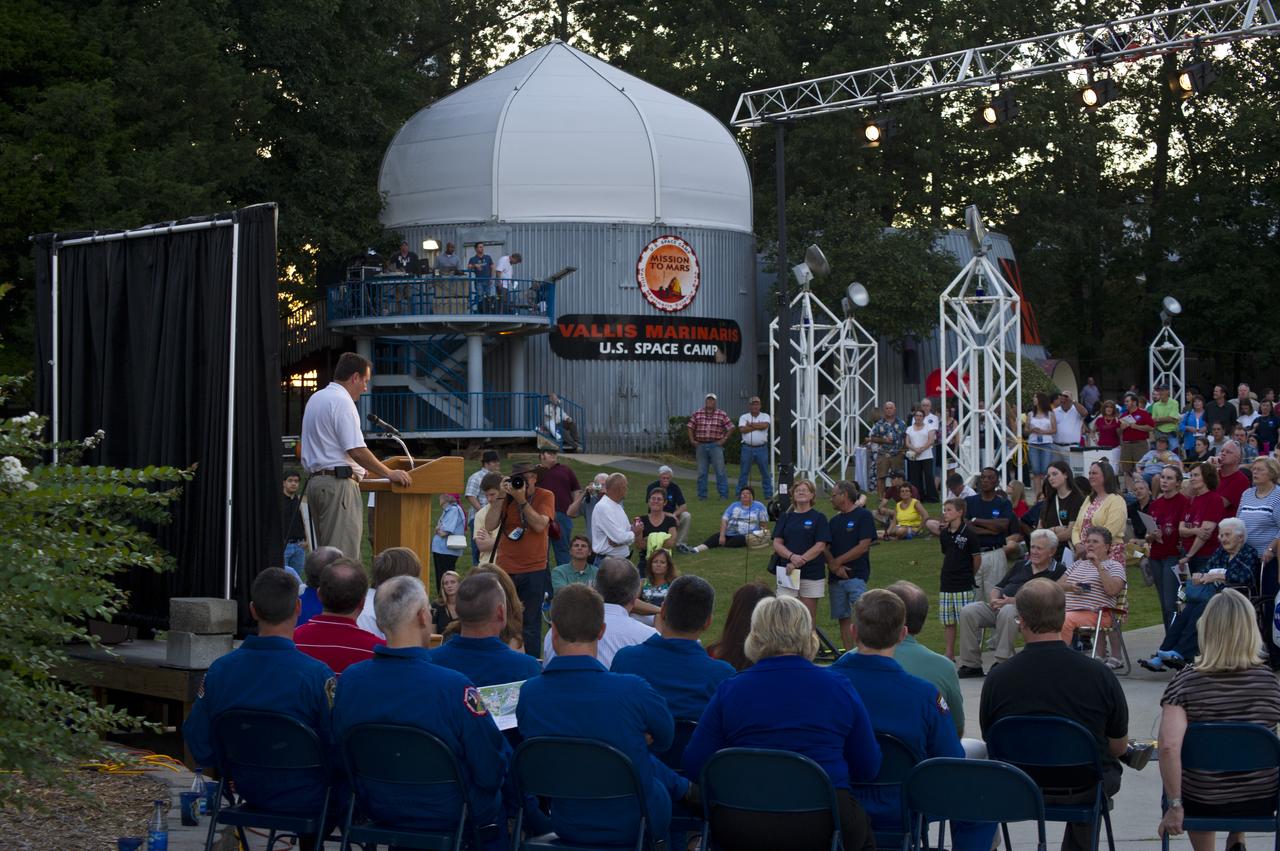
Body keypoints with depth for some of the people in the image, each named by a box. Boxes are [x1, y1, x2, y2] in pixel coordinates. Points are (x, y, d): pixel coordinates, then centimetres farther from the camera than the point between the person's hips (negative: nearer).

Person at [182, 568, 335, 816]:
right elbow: (338, 751, -19)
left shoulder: (220, 670, -12)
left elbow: (200, 749, -4)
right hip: (306, 800, -5)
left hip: (250, 792, 5)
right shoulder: (316, 674, -25)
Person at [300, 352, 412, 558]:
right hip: (339, 482, -10)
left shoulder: (315, 399, 20)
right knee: (344, 556, -12)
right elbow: (356, 450, -18)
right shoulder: (342, 402, -11)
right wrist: (389, 474, -12)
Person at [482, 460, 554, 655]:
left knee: (530, 623, 1)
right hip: (505, 569, 2)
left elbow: (540, 525, -15)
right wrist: (501, 497, -10)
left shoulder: (545, 497, 0)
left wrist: (522, 500, -17)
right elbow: (490, 526, -7)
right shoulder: (506, 497, 6)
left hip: (534, 570, -2)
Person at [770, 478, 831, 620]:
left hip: (812, 574, -2)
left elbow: (820, 546, -6)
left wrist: (799, 561, -15)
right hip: (787, 572, 2)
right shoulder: (785, 517, 11)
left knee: (808, 618, 2)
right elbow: (777, 543, 4)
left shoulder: (818, 518, 2)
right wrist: (792, 557, -16)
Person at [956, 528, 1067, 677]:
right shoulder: (1021, 565, 25)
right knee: (968, 612, -18)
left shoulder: (1058, 571, 2)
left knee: (1007, 612, -40)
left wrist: (1012, 601, -17)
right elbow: (999, 586, 26)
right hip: (998, 607, 7)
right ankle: (971, 665, -14)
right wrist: (994, 599, 0)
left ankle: (1003, 662, -32)